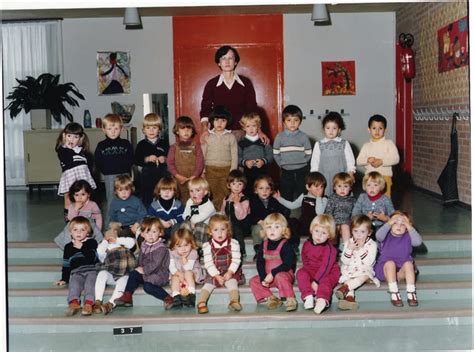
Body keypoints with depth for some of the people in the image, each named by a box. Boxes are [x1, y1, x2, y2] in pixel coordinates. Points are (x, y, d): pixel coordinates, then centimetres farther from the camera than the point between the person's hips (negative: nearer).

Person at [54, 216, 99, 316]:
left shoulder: (92, 242, 14)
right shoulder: (68, 247, 24)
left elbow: (92, 258, -2)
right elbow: (66, 264, 25)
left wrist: (82, 247, -7)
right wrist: (64, 279, 17)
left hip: (91, 270, -2)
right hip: (76, 272, 2)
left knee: (90, 282, -32)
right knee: (74, 282, -29)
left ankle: (88, 303, -52)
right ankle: (74, 302, -54)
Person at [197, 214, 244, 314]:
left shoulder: (233, 243, -2)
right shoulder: (207, 246, -3)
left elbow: (236, 260, -7)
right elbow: (208, 263, -8)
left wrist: (230, 272, -24)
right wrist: (217, 276, -20)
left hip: (230, 273, -1)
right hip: (214, 274, 1)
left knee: (232, 282, -29)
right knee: (208, 284, -22)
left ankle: (234, 301, -42)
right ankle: (201, 303, -34)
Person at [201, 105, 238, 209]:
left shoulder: (230, 137, 3)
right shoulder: (207, 136, 4)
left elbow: (234, 155, 3)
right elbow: (202, 154, 6)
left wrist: (233, 172, -2)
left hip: (226, 169, 0)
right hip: (210, 169, 1)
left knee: (224, 196, 1)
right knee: (212, 195, 3)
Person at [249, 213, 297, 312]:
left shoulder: (285, 245, -14)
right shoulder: (264, 244, 3)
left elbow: (287, 265, -20)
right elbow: (260, 262, 3)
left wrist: (272, 274, -24)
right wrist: (263, 278, -10)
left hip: (284, 273, -6)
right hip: (267, 275, 6)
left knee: (280, 276, -37)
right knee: (253, 281, -9)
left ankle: (291, 300, -28)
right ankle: (270, 298, -14)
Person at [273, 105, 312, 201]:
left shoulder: (303, 136, -4)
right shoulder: (279, 137, -2)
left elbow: (308, 154, 0)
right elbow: (275, 154, 3)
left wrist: (301, 163, -2)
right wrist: (282, 164, -1)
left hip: (301, 172, 0)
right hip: (286, 172, 1)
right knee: (286, 198, 8)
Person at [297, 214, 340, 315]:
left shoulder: (329, 249, -19)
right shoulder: (307, 244, 0)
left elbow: (326, 266, -24)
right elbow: (305, 261, 13)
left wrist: (316, 281, -28)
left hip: (328, 272, -5)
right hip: (311, 270, 5)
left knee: (326, 281, -35)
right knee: (301, 273, -21)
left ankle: (322, 300, -53)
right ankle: (308, 297, -31)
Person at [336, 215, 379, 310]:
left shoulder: (372, 244, -5)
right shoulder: (348, 243, 3)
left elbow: (369, 263, -16)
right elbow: (345, 262, -3)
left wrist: (361, 248, -22)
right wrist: (349, 249, -18)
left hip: (364, 270, -3)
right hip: (349, 271, 3)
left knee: (365, 275, -34)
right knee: (347, 279, -27)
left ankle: (344, 288, -48)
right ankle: (350, 298, -45)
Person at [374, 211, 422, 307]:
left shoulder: (407, 237, 5)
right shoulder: (386, 236, 0)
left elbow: (418, 241, -16)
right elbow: (378, 235, -25)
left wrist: (409, 227, -19)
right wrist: (389, 223, -24)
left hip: (402, 271, 2)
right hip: (385, 270, -1)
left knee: (408, 263, -28)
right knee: (390, 262, -33)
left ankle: (411, 294, -28)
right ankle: (394, 294, -31)